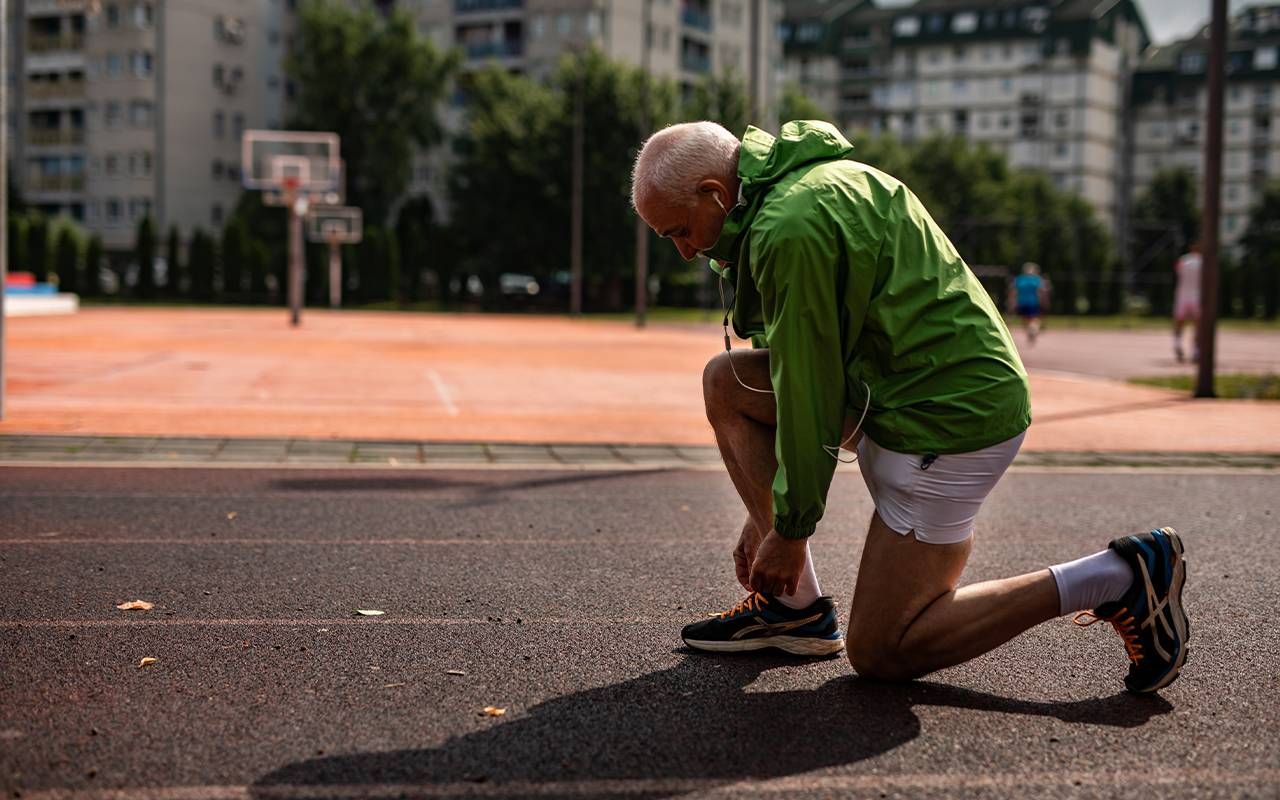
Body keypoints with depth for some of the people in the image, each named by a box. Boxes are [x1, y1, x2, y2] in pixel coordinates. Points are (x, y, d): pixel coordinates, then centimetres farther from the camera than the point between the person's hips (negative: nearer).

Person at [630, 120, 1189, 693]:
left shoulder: (791, 230, -20)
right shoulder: (815, 184, 14)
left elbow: (807, 391, -16)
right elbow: (805, 373, 19)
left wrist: (790, 528, -4)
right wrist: (768, 513, 20)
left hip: (948, 417, -10)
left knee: (879, 654, -2)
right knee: (727, 382, 10)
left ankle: (1116, 578, -3)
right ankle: (795, 605, 12)